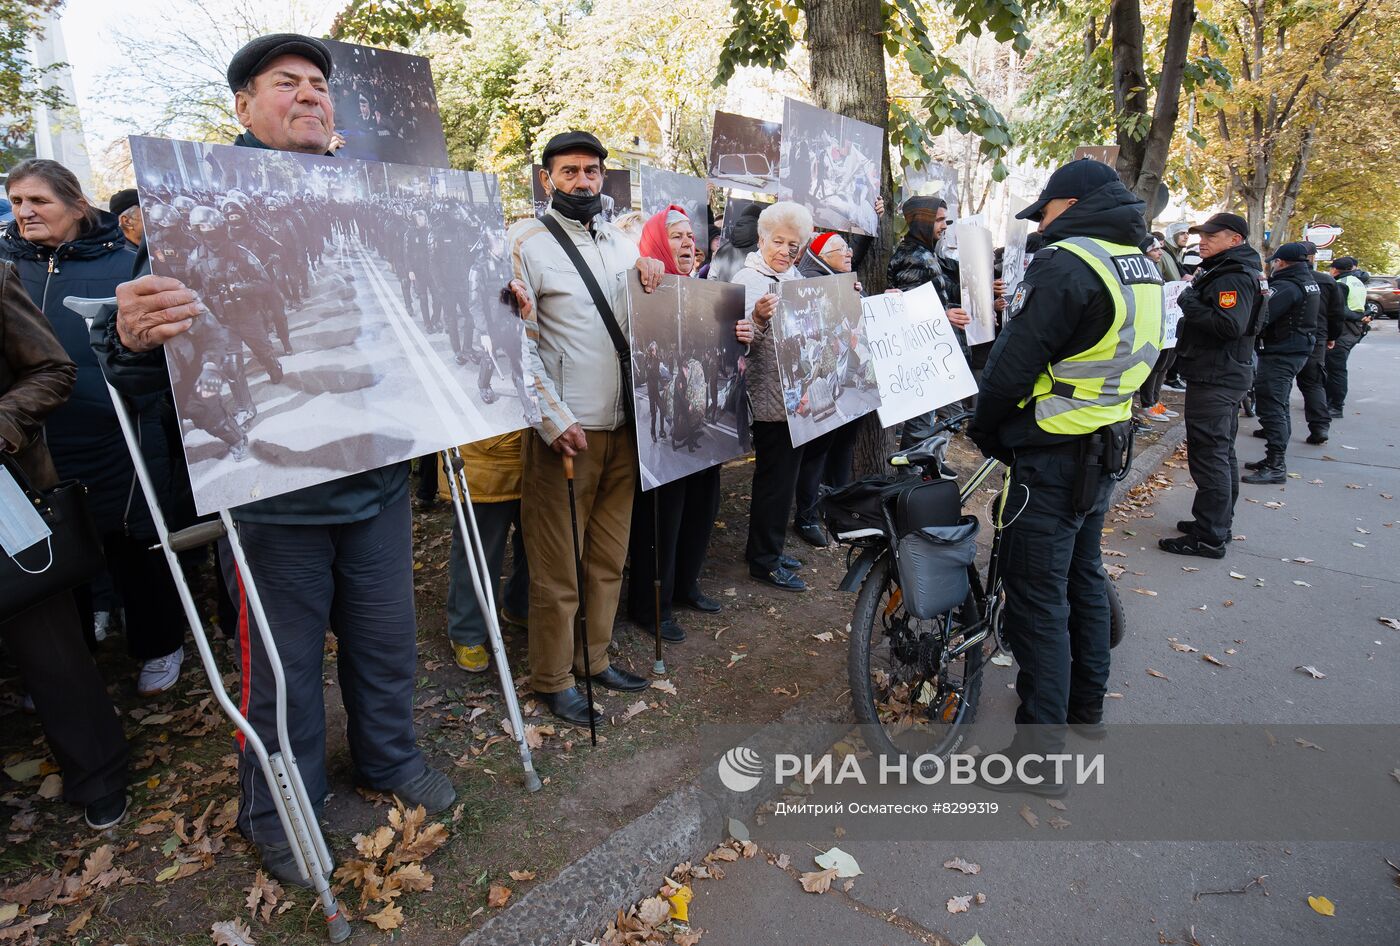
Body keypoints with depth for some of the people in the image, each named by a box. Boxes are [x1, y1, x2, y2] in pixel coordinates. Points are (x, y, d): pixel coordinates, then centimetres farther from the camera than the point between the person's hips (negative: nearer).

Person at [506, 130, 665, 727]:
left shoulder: (622, 242, 16)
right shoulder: (526, 242, -3)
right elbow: (517, 342, -12)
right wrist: (555, 420, -18)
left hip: (624, 424, 6)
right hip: (565, 430, -6)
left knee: (609, 556, 14)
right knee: (558, 565, 2)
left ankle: (594, 657, 30)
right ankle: (553, 680, 18)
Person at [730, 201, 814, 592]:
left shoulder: (796, 278, 14)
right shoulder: (747, 279, -10)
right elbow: (742, 339, -17)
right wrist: (759, 319, -36)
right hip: (770, 396, -8)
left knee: (783, 474, 15)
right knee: (774, 476, -2)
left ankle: (766, 546, 29)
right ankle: (764, 559, 11)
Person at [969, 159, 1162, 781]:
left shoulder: (1065, 264, -19)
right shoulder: (1142, 268, 11)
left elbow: (1012, 364, -20)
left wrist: (983, 430, -3)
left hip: (1053, 459, -10)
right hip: (1106, 446, 10)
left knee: (1038, 598, -4)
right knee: (1084, 576, 21)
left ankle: (1040, 746, 5)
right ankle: (1087, 705, 38)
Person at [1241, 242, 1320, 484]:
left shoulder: (1286, 287, -20)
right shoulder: (1309, 283, 13)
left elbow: (1259, 318, -25)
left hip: (1279, 354, -10)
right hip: (1299, 349, 10)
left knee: (1271, 408, -9)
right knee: (1279, 406, 17)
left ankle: (1276, 467, -8)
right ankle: (1275, 459, 26)